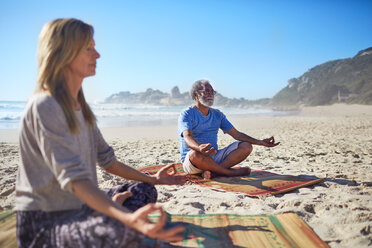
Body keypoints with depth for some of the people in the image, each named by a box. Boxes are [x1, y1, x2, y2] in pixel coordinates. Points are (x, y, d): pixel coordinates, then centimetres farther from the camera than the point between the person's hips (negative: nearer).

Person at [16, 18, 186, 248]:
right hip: (44, 222, -9)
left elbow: (107, 160, 13)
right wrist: (129, 218, -44)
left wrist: (153, 179, 16)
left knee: (145, 191, 14)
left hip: (79, 205, 9)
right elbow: (74, 178, -30)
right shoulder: (44, 106, -20)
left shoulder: (80, 107, 9)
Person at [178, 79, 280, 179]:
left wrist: (260, 142, 1)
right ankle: (231, 172, -20)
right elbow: (187, 138, -24)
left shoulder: (218, 114, 14)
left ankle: (213, 171, -28)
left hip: (213, 158, 6)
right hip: (190, 161, -5)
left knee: (246, 146, -11)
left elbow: (236, 134, 12)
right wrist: (199, 148, -47)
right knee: (195, 154, -42)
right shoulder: (186, 115, -6)